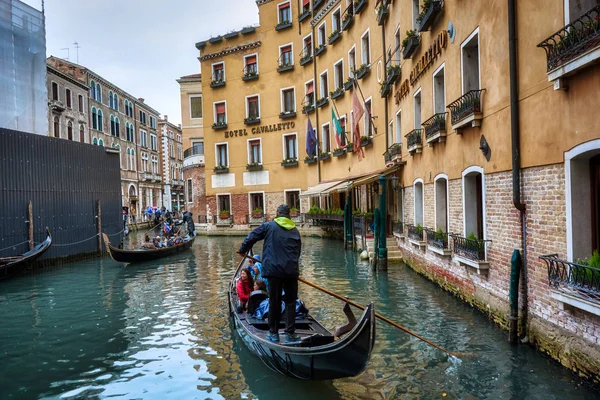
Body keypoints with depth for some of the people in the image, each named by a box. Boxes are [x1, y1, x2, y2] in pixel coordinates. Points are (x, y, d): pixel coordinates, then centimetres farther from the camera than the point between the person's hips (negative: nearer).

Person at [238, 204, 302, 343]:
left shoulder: (268, 226, 2)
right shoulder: (295, 231, 12)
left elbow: (251, 237, 7)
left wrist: (243, 250, 24)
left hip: (274, 270, -2)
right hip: (292, 271, 2)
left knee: (274, 302, 9)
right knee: (290, 302, 9)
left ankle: (273, 333, 17)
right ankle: (290, 334, 8)